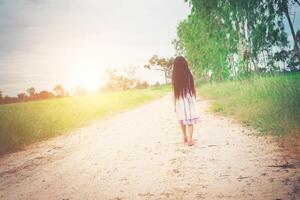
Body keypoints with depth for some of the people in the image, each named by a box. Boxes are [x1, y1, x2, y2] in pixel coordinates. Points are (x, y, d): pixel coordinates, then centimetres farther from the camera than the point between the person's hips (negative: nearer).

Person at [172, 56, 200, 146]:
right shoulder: (189, 75, -5)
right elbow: (193, 89, 1)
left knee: (182, 120, 16)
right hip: (189, 99, -1)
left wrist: (174, 105, 2)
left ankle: (185, 138, 31)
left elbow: (174, 92, -5)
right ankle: (190, 139, -6)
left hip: (179, 101, 1)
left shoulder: (174, 77, -6)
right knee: (190, 120, 2)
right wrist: (194, 100, 14)